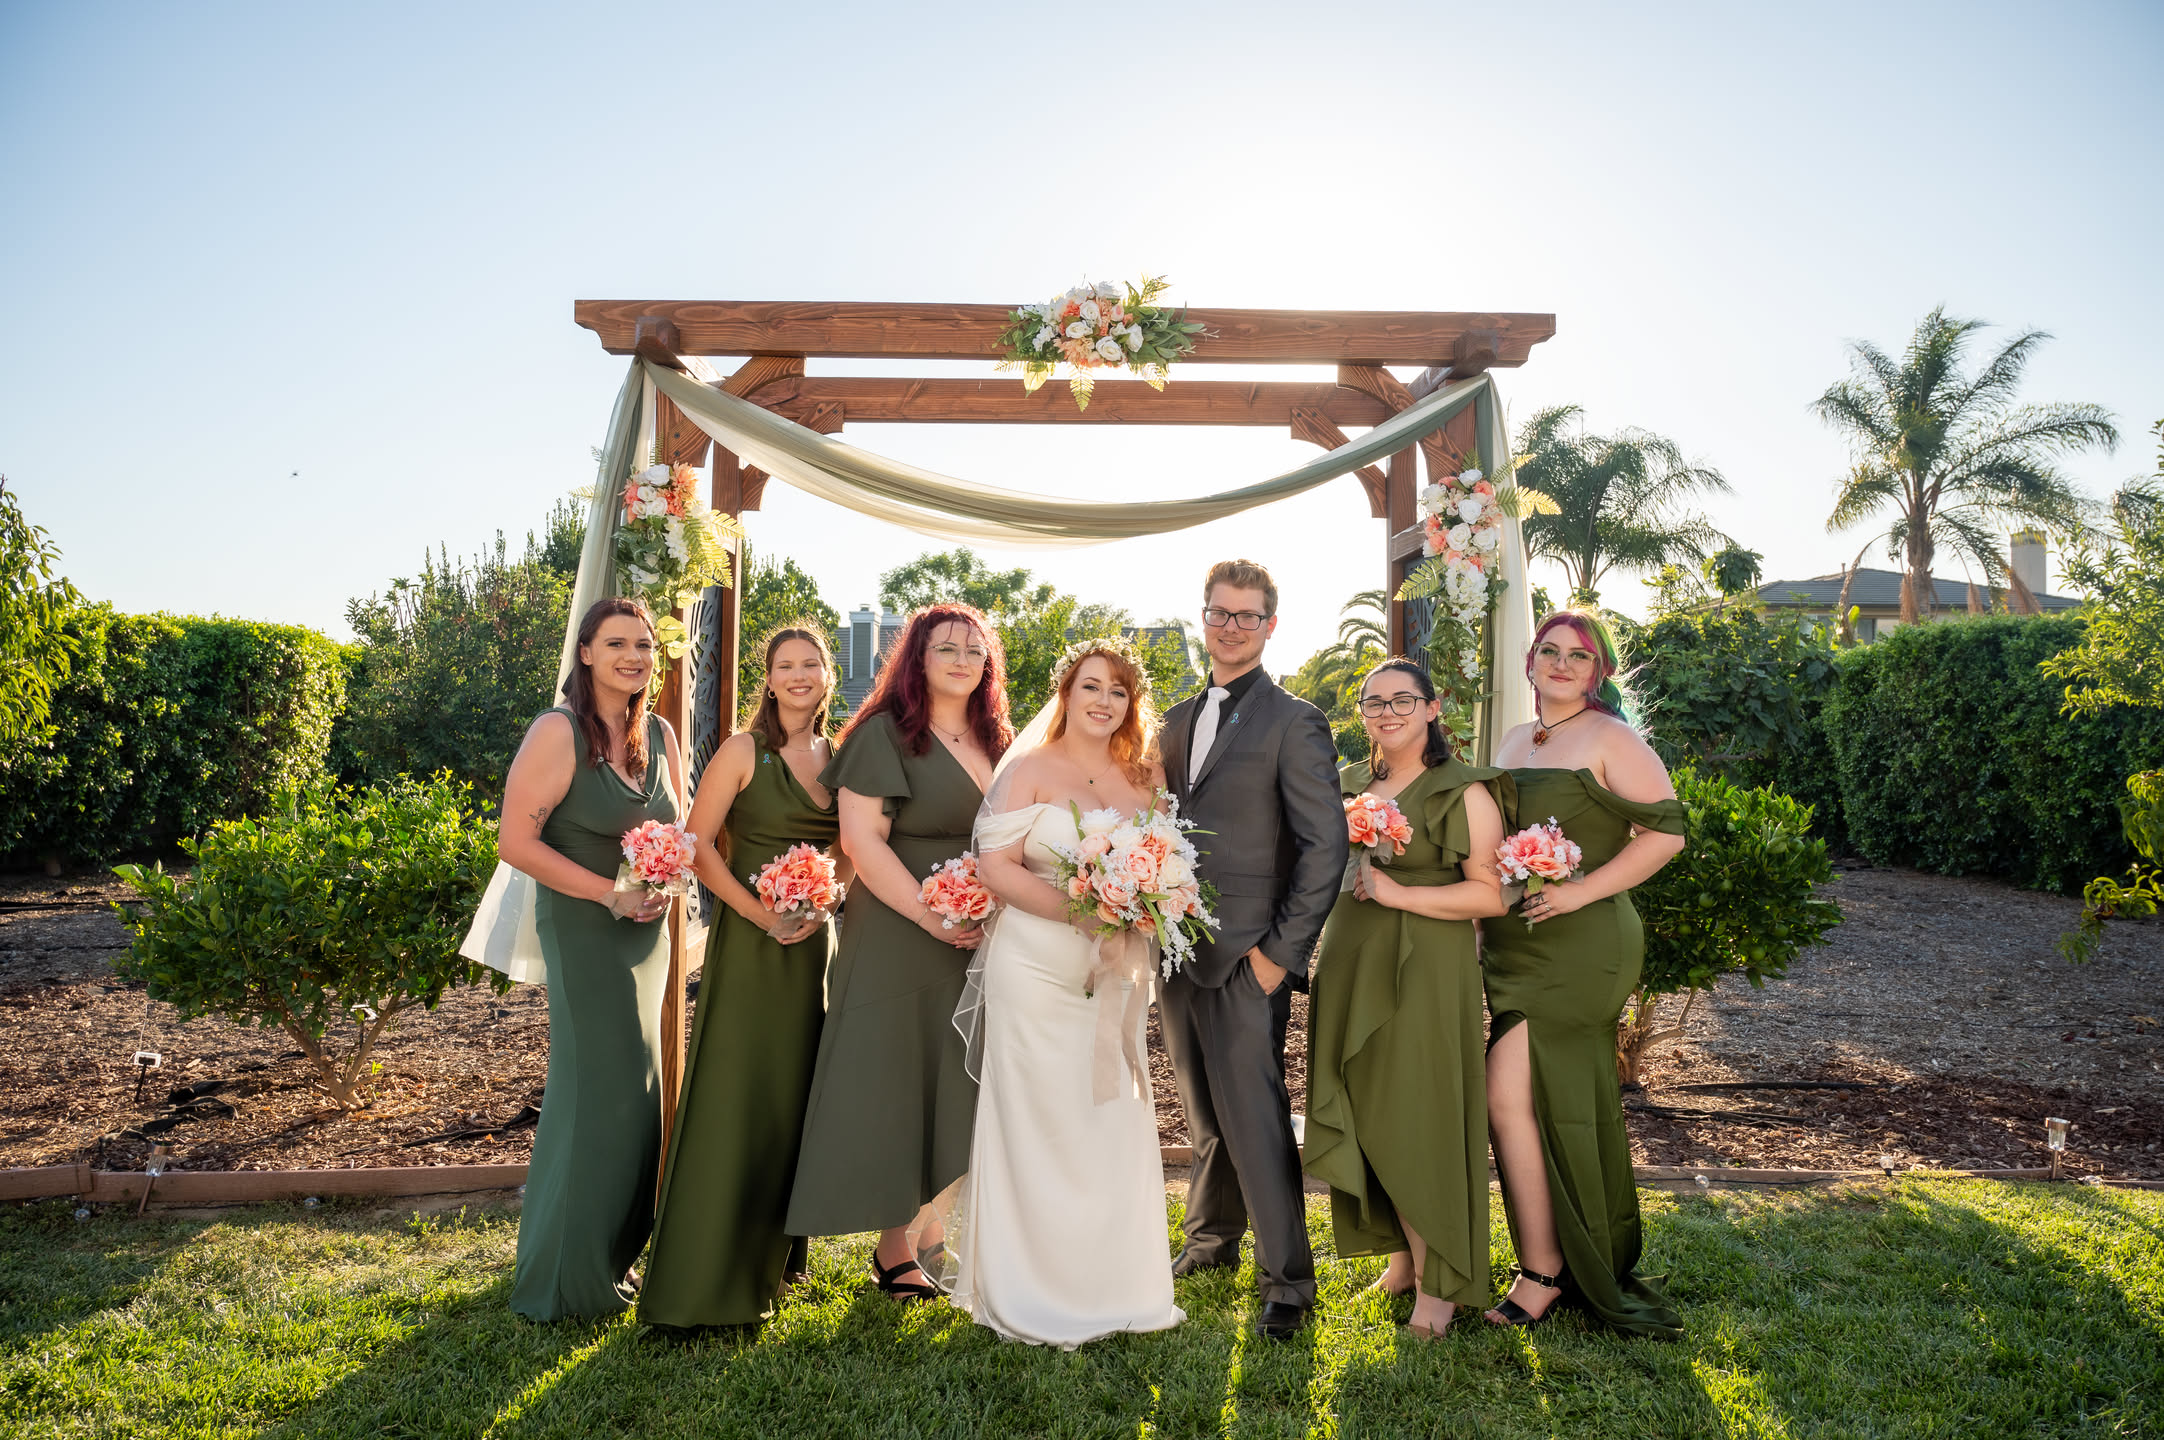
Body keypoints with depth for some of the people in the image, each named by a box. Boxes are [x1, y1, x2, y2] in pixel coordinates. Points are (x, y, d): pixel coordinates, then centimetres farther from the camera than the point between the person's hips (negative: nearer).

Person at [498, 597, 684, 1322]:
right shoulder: (559, 732, -13)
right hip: (585, 930, -7)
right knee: (600, 1091, -3)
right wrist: (613, 893, -20)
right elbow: (516, 841, -18)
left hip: (646, 931, 7)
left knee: (635, 1092, 14)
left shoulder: (660, 735, 7)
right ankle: (572, 1276, 14)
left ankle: (615, 1253, 30)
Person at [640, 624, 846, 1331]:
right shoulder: (744, 750, -7)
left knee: (793, 1092, 13)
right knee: (733, 1095, -2)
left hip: (814, 939, 5)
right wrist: (759, 912, -17)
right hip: (750, 940, -5)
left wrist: (823, 905, -5)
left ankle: (772, 1258, 30)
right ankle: (707, 1273, 11)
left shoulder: (838, 756, 9)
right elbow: (697, 842, -10)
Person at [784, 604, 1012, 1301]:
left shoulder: (998, 743, 12)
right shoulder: (885, 733, -8)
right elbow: (861, 838, -15)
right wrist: (931, 917, -19)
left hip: (981, 947, 6)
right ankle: (895, 1250, 15)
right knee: (894, 1086, 3)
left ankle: (943, 1231, 27)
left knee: (960, 1089, 12)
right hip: (899, 944, -6)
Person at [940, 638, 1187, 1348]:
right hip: (1038, 969, -4)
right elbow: (995, 866, -9)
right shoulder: (1029, 769, -2)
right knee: (1039, 1125, 1)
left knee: (1115, 1124, 9)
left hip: (1116, 975, 5)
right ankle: (1034, 1295, 16)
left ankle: (1112, 1283, 25)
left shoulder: (1146, 777, 11)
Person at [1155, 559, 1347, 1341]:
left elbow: (1325, 844, -11)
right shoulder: (1176, 720, 14)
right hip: (1175, 950, 6)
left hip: (1242, 954, -6)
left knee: (1255, 1120, -3)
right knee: (1204, 1114, 19)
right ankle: (1212, 1238, 37)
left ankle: (1288, 1280, 11)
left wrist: (1282, 950, -13)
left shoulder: (1294, 721, -6)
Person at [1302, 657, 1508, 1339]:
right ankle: (1403, 1256, 25)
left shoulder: (1465, 791, -5)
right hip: (1350, 970, 6)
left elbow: (1491, 894, -13)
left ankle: (1440, 1281, 15)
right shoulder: (1349, 785, 13)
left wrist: (1396, 894, -17)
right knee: (1366, 1116, 9)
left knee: (1418, 1122, -1)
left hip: (1426, 974, -6)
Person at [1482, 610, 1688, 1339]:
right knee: (1571, 1106, 14)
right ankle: (1600, 1267, 29)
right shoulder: (1512, 742, 15)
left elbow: (1665, 830, -12)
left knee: (1510, 1096, -11)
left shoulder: (1610, 739, -6)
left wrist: (1581, 890, -17)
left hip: (1579, 944, -7)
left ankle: (1541, 1271, 3)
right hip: (1514, 944, 7)